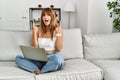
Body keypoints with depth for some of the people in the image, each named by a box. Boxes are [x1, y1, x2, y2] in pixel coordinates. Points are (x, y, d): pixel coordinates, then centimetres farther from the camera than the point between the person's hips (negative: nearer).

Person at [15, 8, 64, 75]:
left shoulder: (57, 29, -1)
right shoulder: (39, 30, 6)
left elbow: (58, 49, -6)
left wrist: (59, 34, -14)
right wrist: (34, 33, -5)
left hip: (53, 57, -3)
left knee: (57, 58, -40)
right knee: (18, 58, -16)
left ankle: (39, 71, -18)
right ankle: (37, 70, -33)